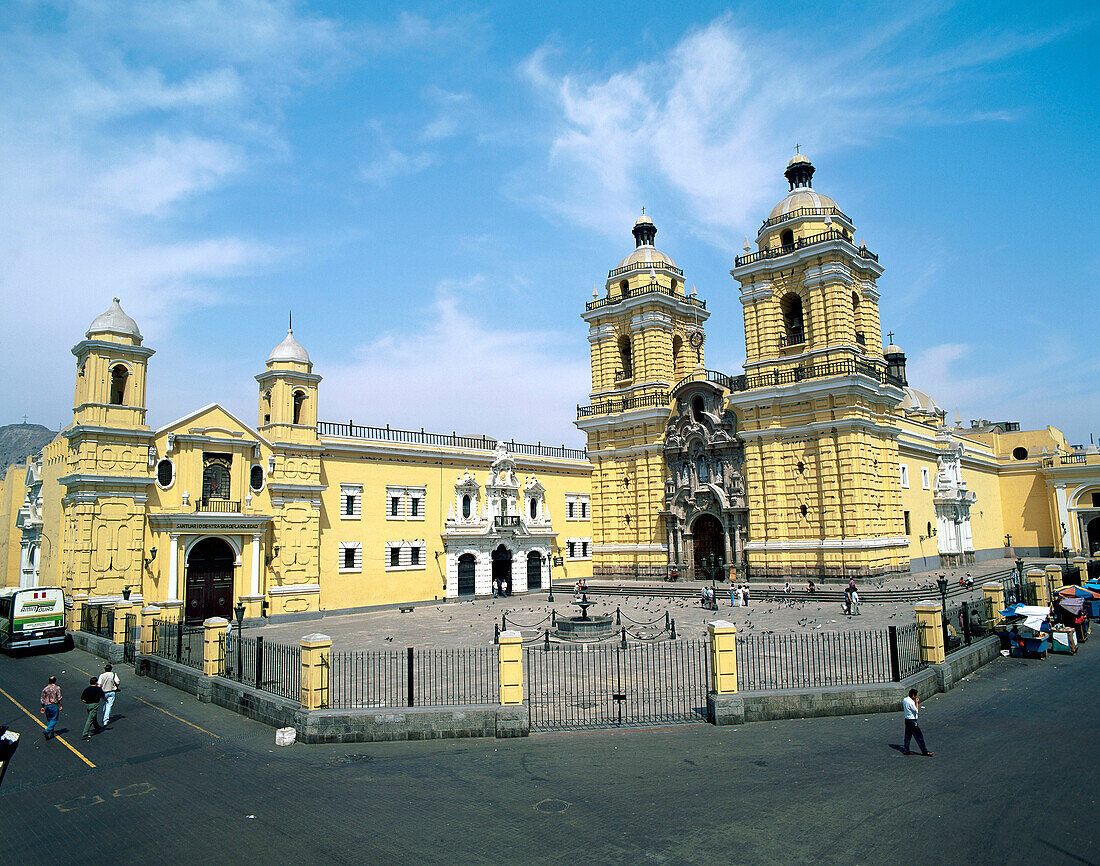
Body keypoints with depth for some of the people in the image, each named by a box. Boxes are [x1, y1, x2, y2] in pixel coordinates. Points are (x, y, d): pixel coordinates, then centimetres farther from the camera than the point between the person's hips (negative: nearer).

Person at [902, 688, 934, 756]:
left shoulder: (905, 700, 6)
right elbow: (916, 711, -16)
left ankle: (906, 750, 16)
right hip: (912, 721, -9)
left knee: (908, 735, 13)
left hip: (907, 719, 9)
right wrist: (917, 702, -9)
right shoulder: (911, 702, -23)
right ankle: (925, 751, 5)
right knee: (919, 736, -1)